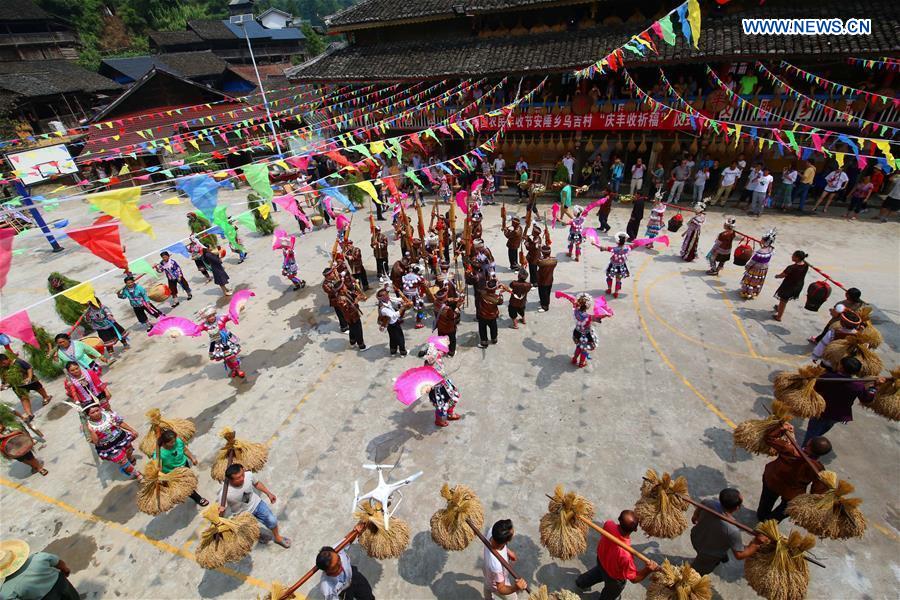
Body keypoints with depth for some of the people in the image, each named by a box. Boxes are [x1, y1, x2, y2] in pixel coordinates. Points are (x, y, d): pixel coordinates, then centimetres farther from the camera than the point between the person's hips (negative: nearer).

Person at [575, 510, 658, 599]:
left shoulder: (609, 524, -35)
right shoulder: (625, 555, -48)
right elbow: (634, 578, -29)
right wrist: (647, 571, -43)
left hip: (601, 559, 5)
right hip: (615, 578, -5)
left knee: (599, 572, 40)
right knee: (610, 594, 31)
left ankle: (581, 583, 65)